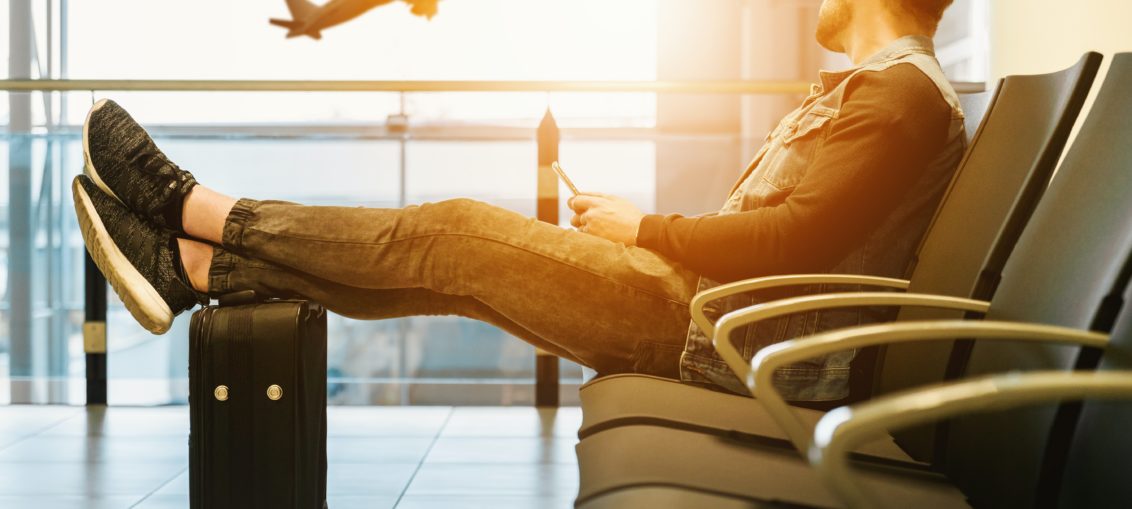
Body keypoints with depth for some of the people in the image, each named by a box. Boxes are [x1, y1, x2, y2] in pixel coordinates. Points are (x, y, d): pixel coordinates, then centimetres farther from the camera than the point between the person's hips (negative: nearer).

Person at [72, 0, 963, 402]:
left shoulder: (904, 90, -10)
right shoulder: (867, 88, 24)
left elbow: (796, 238, -22)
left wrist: (646, 231, -10)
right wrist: (633, 232, 12)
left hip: (724, 338, -9)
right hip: (709, 314, 9)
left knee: (454, 236, -11)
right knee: (452, 250, 2)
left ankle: (196, 208, 1)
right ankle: (193, 265, 5)